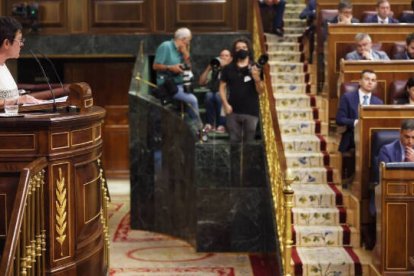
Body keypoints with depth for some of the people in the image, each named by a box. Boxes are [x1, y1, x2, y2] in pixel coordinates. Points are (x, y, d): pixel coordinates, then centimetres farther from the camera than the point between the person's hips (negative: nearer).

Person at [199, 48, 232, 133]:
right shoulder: (214, 71, 21)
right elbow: (201, 82, 12)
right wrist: (208, 68, 4)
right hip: (213, 96, 2)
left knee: (219, 95, -35)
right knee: (209, 95, -32)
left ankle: (221, 125, -31)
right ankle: (209, 124, -27)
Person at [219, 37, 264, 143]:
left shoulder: (255, 68, 2)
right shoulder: (228, 69, 6)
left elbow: (260, 90, 0)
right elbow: (222, 87, 7)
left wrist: (257, 78, -20)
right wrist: (225, 104, -5)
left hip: (251, 112, -1)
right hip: (233, 111, 1)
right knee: (234, 141, 5)